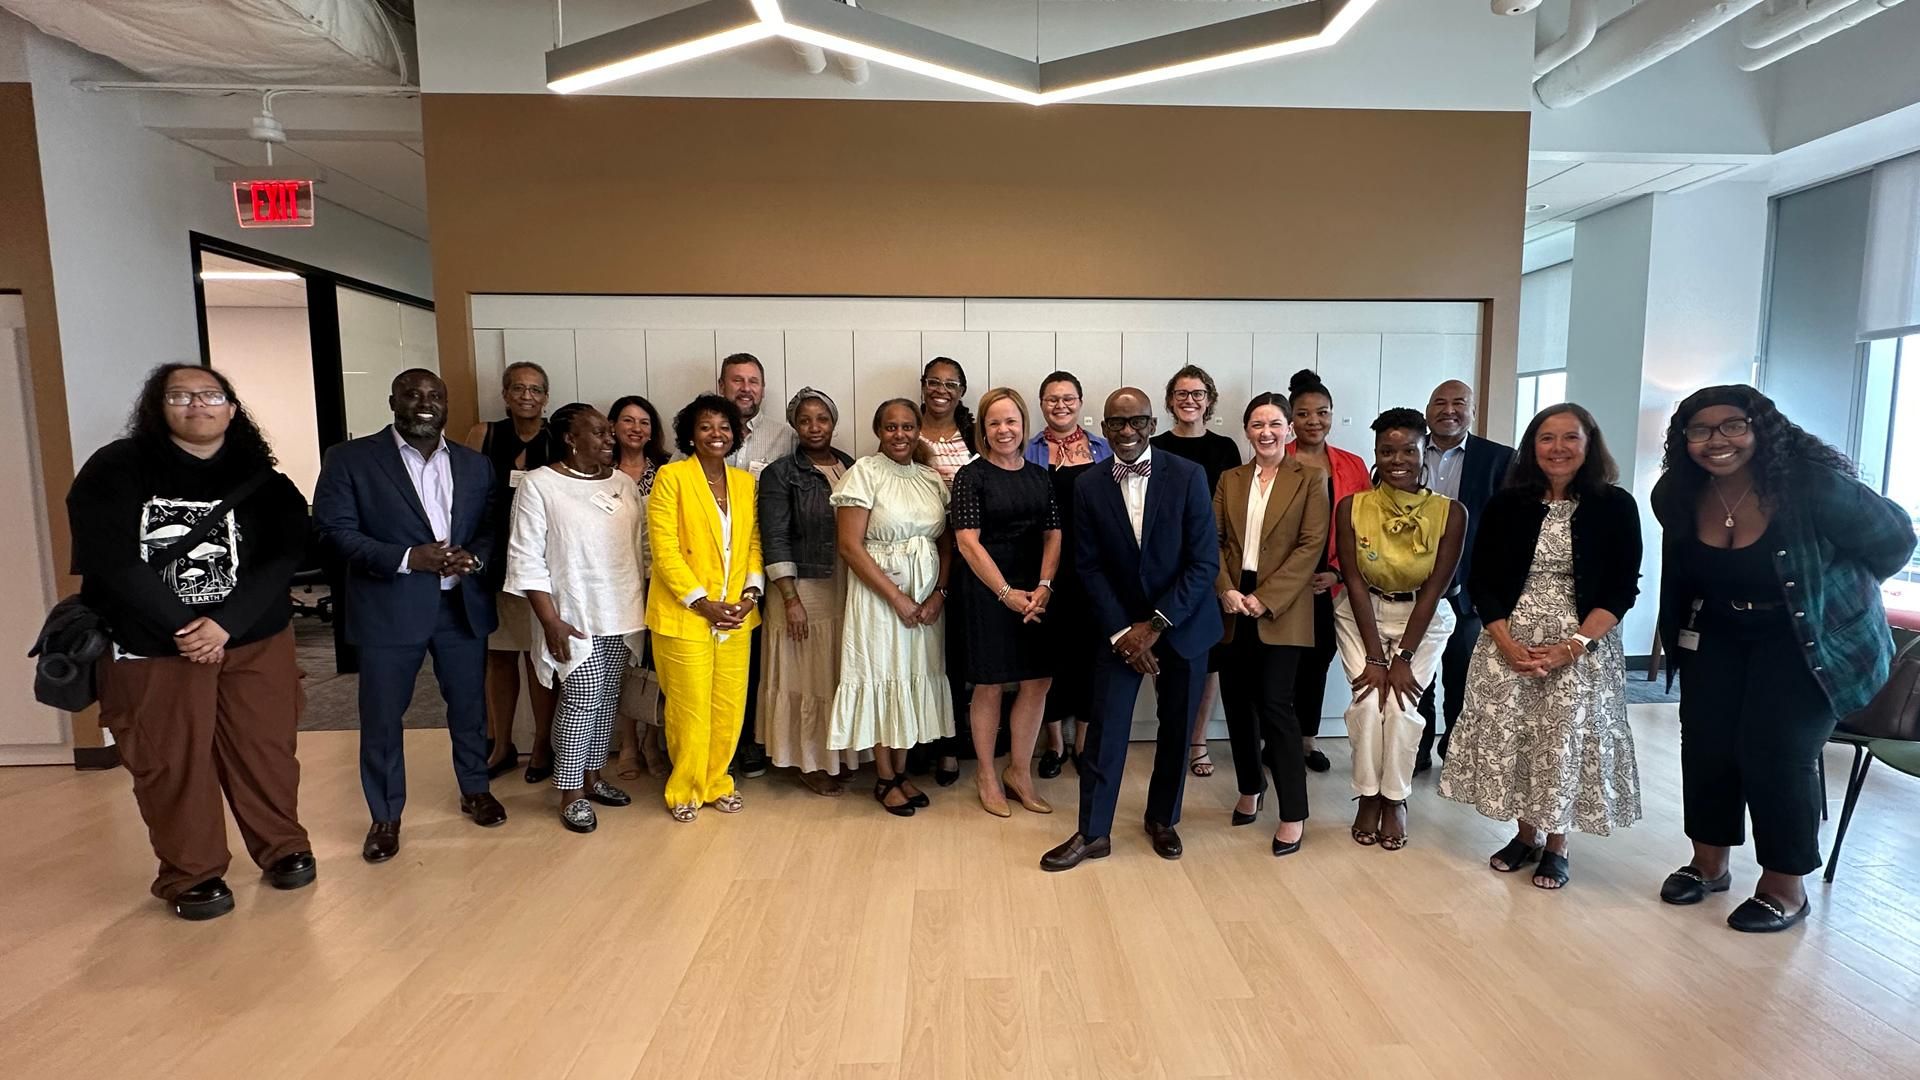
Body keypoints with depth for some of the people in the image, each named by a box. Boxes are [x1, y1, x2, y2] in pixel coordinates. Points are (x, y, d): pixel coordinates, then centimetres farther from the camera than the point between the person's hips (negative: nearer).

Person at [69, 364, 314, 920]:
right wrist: (183, 627, -17)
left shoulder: (261, 480, 2)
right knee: (170, 763, 4)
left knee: (264, 750, 7)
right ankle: (191, 875, 21)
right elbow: (110, 561, -12)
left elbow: (284, 557, -7)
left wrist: (225, 623, -19)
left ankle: (283, 847, 26)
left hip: (255, 639, 1)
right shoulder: (115, 470, -3)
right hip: (151, 645, -1)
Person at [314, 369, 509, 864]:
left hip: (463, 606, 3)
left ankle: (475, 789, 35)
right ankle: (385, 815, 25)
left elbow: (492, 527, 9)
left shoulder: (475, 465, 9)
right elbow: (334, 530, -8)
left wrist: (474, 558, -13)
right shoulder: (350, 459, -2)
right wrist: (407, 558, -20)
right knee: (381, 716, 7)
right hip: (389, 609, -3)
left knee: (469, 706, 14)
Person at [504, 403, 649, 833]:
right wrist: (551, 621, -15)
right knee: (582, 699, -6)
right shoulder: (540, 485, -7)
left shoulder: (624, 483, 8)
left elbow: (643, 548, 12)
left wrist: (648, 605, 9)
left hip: (623, 616, 6)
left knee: (607, 698, 11)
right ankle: (571, 794, 8)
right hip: (575, 617, -5)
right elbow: (527, 559, -10)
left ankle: (593, 776, 27)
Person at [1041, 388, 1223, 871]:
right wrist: (1121, 632, -12)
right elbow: (1091, 568, -4)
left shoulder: (1188, 476, -10)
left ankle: (1163, 819, 33)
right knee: (1106, 729, 0)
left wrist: (1156, 625, -16)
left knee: (1176, 728, 12)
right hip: (1120, 626, 1)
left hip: (1182, 623, 0)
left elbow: (1205, 562, -12)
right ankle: (1092, 832, 14)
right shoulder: (1088, 487, -4)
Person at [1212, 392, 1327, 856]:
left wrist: (1266, 599, -14)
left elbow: (1311, 545, -7)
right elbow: (1213, 540, 5)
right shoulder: (1229, 479, 11)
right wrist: (1226, 590, -11)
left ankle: (1293, 813, 4)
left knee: (1276, 706, -7)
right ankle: (1250, 788, 30)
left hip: (1280, 610, -4)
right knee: (1237, 702, 10)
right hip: (1233, 607, 4)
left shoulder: (1309, 480, 1)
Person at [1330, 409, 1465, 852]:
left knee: (1402, 704, -14)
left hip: (1424, 619, 0)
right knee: (1368, 701, -15)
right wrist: (1373, 656, -17)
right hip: (1363, 615, 0)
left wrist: (1403, 657, -16)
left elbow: (1435, 587, -13)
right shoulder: (1351, 507, -15)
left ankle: (1395, 798, 9)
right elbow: (1355, 581, -14)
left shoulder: (1450, 513, -16)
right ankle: (1369, 795, 7)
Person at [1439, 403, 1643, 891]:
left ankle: (1555, 846, 23)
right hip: (1508, 644, 2)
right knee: (1508, 739, 5)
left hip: (1584, 648, -1)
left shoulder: (1615, 507, -1)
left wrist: (1573, 646, -15)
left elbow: (1622, 589, -5)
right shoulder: (1506, 505, 2)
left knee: (1567, 742, 3)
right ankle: (1525, 834, 25)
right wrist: (1507, 644, -11)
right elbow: (1481, 582, 1)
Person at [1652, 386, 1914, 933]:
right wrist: (1676, 634, 13)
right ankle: (1709, 863, 23)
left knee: (1776, 753, -7)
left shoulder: (1812, 486, -23)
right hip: (1719, 636, 4)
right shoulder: (1677, 498, -10)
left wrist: (1831, 588, 4)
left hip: (1811, 640, -4)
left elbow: (1893, 539, -6)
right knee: (1704, 745, 3)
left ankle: (1785, 888, 13)